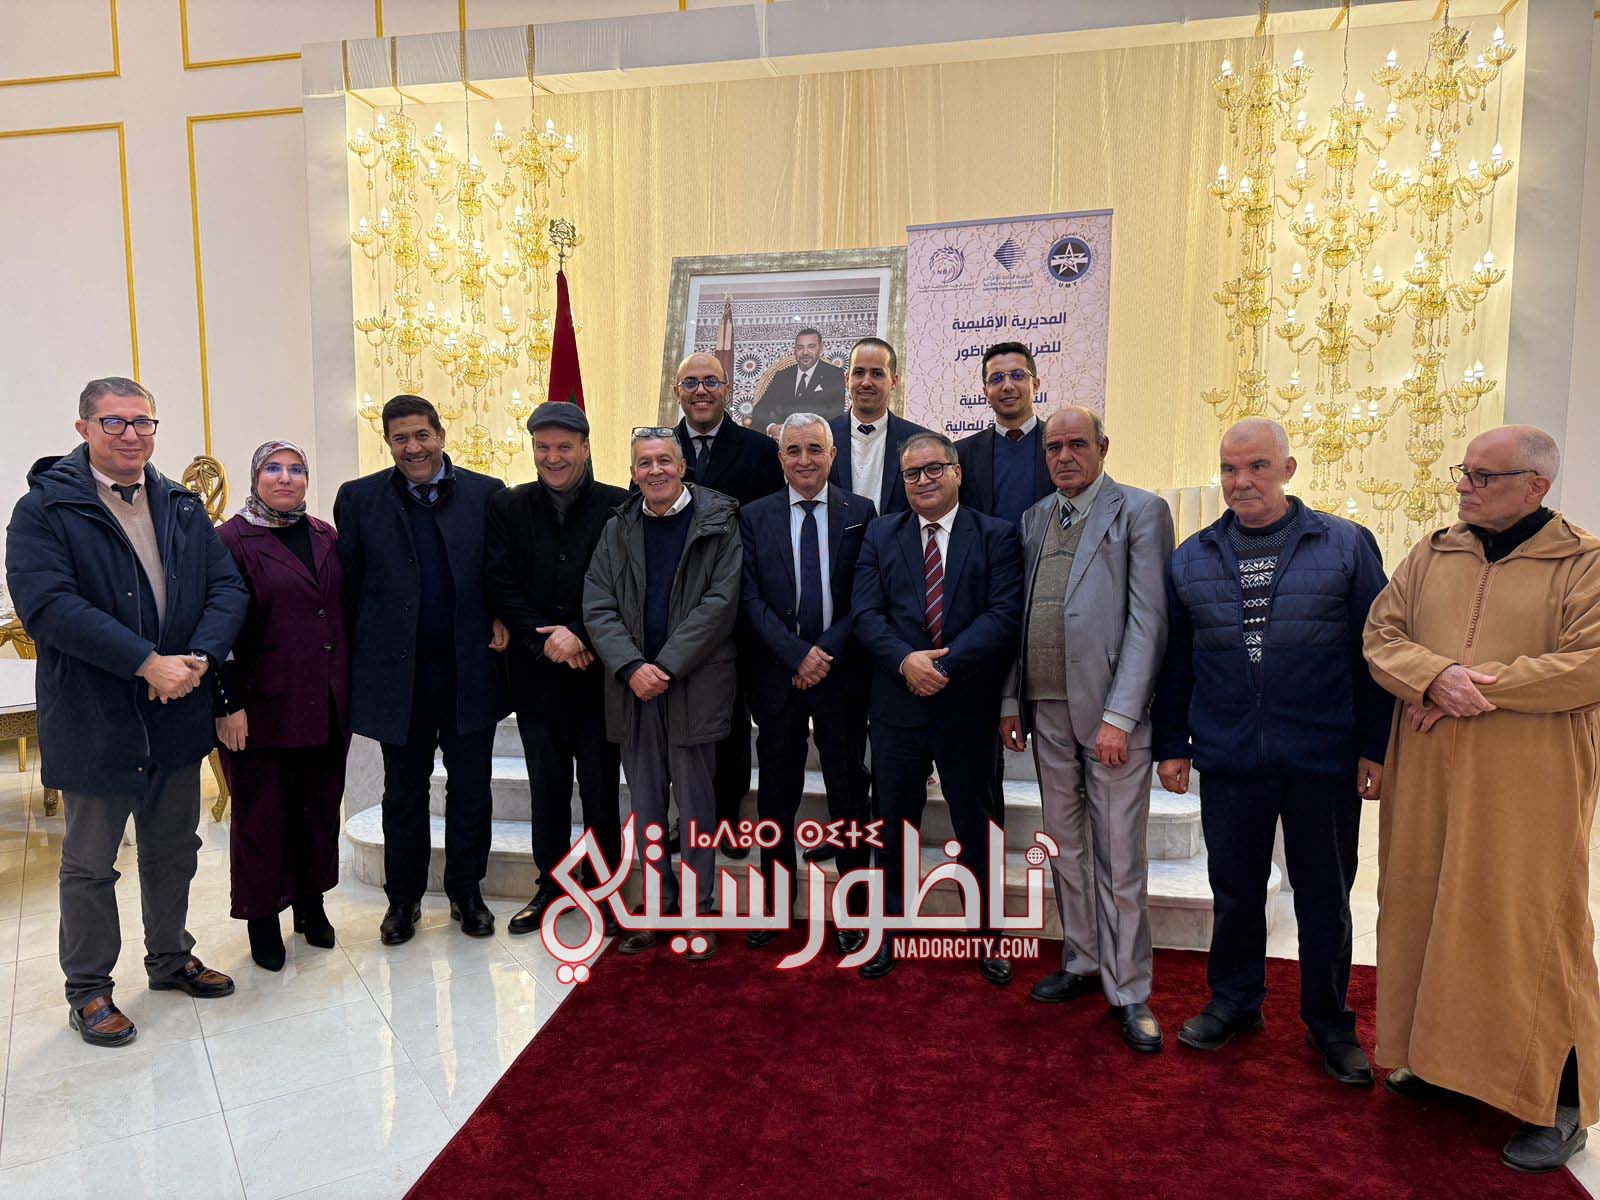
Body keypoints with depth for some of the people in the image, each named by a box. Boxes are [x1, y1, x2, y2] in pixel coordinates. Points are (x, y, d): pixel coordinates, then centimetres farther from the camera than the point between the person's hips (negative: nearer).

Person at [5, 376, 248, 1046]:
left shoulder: (183, 508, 7)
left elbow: (228, 587, 1)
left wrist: (199, 659, -16)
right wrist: (147, 663, -25)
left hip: (177, 714, 5)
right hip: (93, 720, -4)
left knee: (174, 849, 18)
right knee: (89, 865, 10)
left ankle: (170, 958, 37)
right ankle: (87, 989, 27)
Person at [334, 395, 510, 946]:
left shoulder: (486, 494, 2)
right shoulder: (359, 498, 2)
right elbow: (347, 587, 2)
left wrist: (503, 618, -8)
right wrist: (354, 666, -2)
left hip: (470, 668, 0)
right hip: (398, 672, 0)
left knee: (470, 787, 11)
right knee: (404, 791, 13)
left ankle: (466, 891, 29)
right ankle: (403, 897, 30)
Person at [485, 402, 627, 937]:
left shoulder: (618, 507, -3)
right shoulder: (508, 507, 4)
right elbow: (500, 587, -1)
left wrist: (578, 636, -15)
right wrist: (544, 638, -13)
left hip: (598, 672, -2)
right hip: (536, 673, 2)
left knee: (601, 788, 6)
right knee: (547, 787, 13)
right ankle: (550, 885, 29)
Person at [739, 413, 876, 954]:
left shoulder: (860, 513, 3)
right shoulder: (755, 517, 5)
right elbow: (750, 598, -2)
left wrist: (828, 651, -13)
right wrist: (797, 653, -13)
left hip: (842, 671, -1)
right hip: (777, 675, 1)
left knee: (848, 788, 7)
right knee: (777, 791, 10)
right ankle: (775, 899, 26)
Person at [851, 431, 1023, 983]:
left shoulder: (996, 536, 1)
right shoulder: (881, 534, 7)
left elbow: (1003, 614, -10)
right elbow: (866, 612, -1)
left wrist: (946, 663, -19)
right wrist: (906, 660, -18)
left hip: (968, 707, -1)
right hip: (898, 704, 2)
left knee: (975, 826, 11)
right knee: (894, 824, 12)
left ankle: (985, 933, 29)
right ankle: (888, 930, 29)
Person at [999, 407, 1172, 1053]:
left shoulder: (1141, 510, -4)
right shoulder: (1034, 519, 14)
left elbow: (1148, 619, -10)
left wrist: (1118, 715, -16)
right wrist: (1012, 699, 10)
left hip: (1110, 709, -5)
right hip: (1046, 708, 6)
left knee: (1119, 857, 1)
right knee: (1066, 845, 15)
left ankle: (1128, 991, 16)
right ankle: (1081, 962, 31)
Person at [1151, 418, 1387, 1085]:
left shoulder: (1346, 546, 1)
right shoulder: (1191, 560, 7)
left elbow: (1374, 652, 1)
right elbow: (1173, 661, 10)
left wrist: (1375, 748, -3)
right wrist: (1171, 744, 7)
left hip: (1325, 761, -1)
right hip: (1228, 758, 2)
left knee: (1325, 898, 11)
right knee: (1234, 891, 13)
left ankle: (1328, 1020, 31)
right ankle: (1234, 1002, 33)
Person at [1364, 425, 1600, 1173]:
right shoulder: (1433, 554, 10)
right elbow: (1381, 634, 4)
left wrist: (1483, 689, -16)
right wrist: (1437, 678, -15)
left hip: (1528, 787, -4)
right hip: (1429, 780, 5)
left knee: (1529, 927, 1)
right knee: (1428, 911, 11)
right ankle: (1444, 1058, 29)